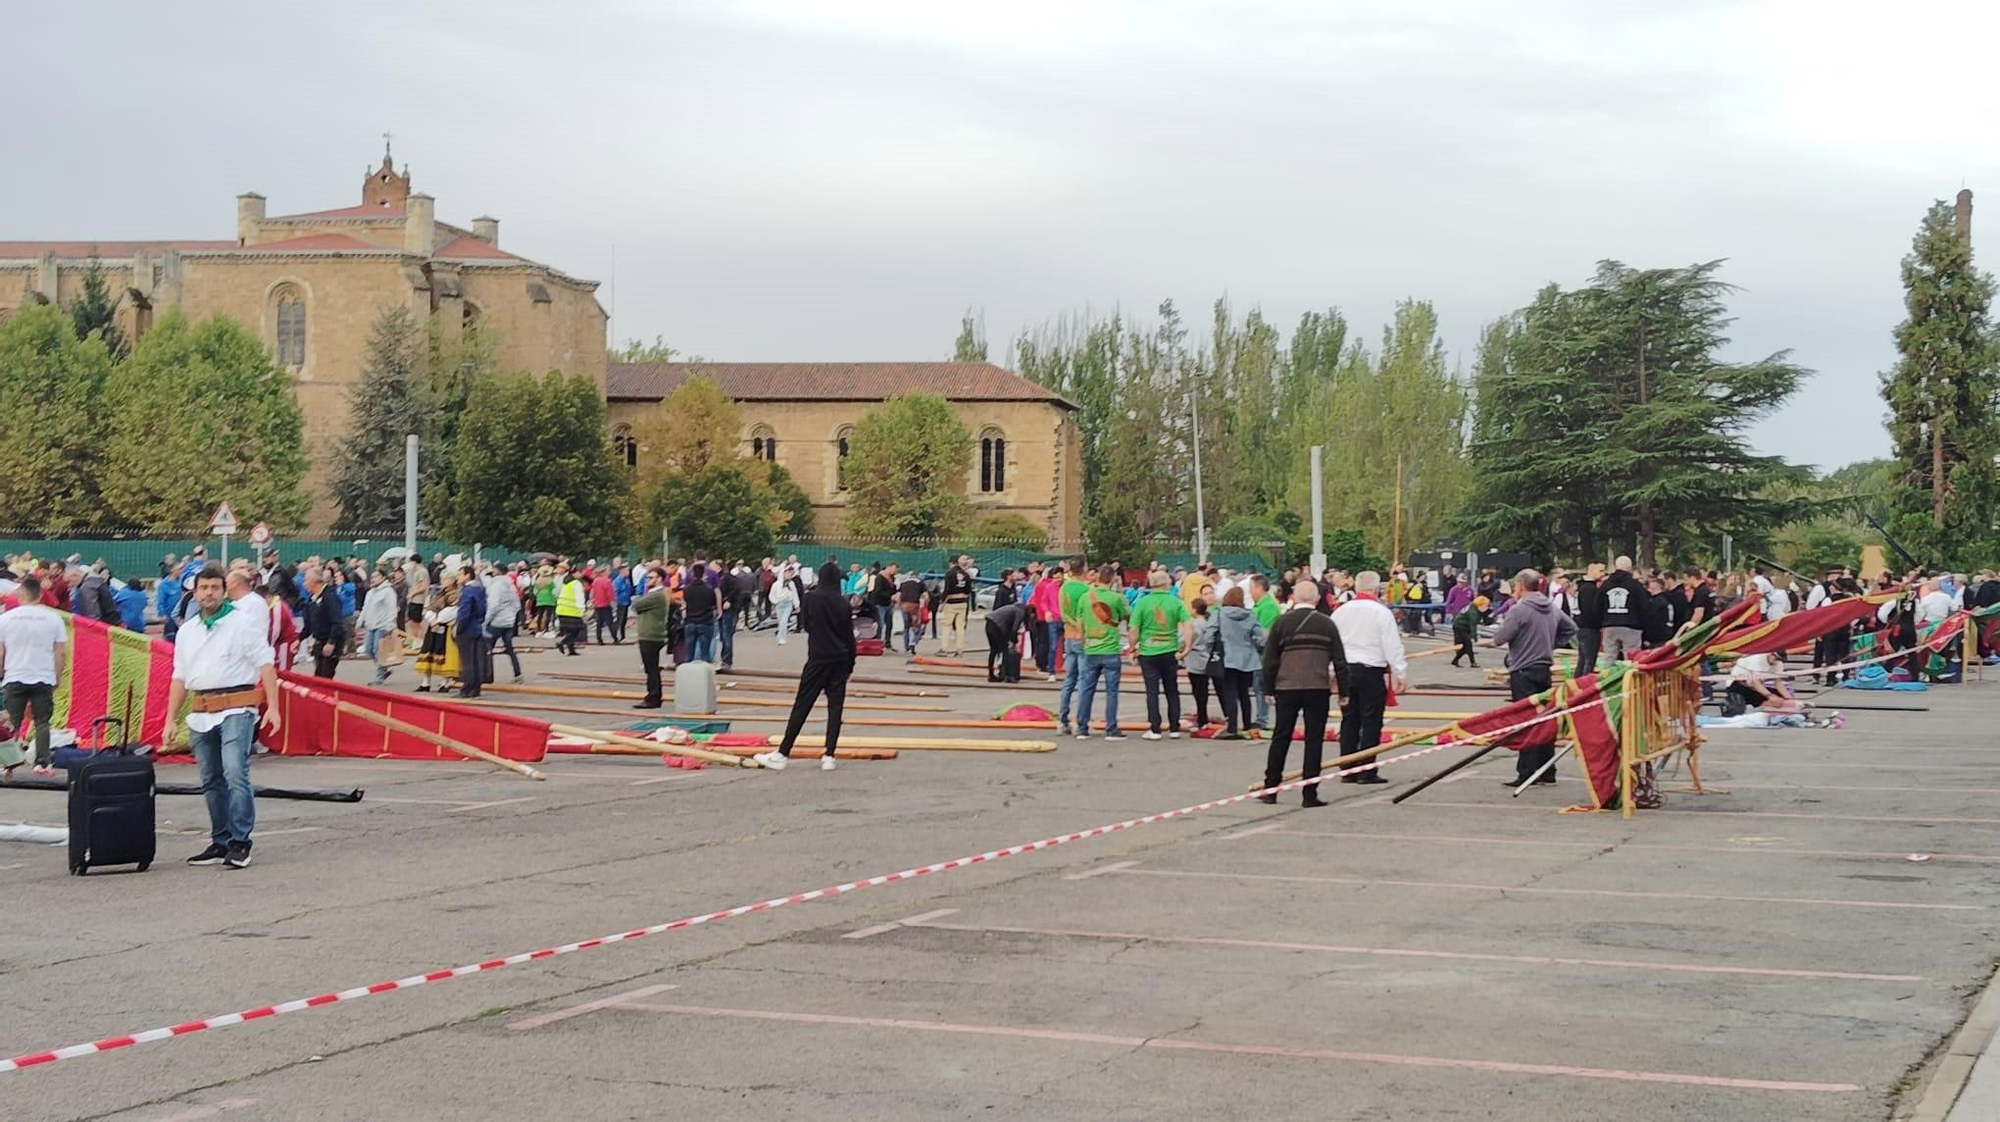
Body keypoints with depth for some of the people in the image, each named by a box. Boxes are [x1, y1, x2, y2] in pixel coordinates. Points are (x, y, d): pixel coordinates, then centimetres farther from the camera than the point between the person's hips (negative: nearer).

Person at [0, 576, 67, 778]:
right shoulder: (53, 617, -3)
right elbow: (61, 653, -1)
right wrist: (58, 677, 9)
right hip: (44, 678, 0)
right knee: (42, 722, 6)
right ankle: (41, 763, -2)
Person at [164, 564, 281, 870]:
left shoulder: (242, 623, 0)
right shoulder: (187, 632, 16)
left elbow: (265, 665, -4)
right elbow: (179, 678, 20)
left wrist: (272, 706, -11)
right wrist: (171, 719, 15)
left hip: (236, 709, -6)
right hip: (200, 714, 6)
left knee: (235, 774, -16)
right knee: (211, 782, 9)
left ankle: (240, 843, -12)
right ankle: (220, 843, 17)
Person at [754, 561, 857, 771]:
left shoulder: (812, 599, -6)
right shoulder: (843, 603, 1)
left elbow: (806, 625, 7)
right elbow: (850, 637, 4)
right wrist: (850, 664, 13)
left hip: (818, 658, -3)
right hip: (840, 659, 3)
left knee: (801, 705, -2)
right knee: (835, 707, 4)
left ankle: (783, 754, -3)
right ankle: (829, 756, 1)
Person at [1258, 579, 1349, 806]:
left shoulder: (1282, 623, 2)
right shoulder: (1327, 625, 3)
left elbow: (1270, 659, 3)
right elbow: (1339, 661, 4)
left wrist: (1269, 688, 12)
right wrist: (1343, 691, 11)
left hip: (1287, 687, 1)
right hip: (1318, 688, -1)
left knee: (1281, 738, 9)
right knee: (1314, 739, 3)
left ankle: (1270, 789, 11)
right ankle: (1310, 794, 0)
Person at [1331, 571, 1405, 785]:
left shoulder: (1340, 612, 6)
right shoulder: (1381, 613, -9)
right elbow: (1393, 646, -11)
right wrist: (1401, 673, -5)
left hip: (1345, 671, 5)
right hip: (1371, 671, -5)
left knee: (1349, 721, 10)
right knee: (1371, 722, 0)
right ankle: (1367, 772, -1)